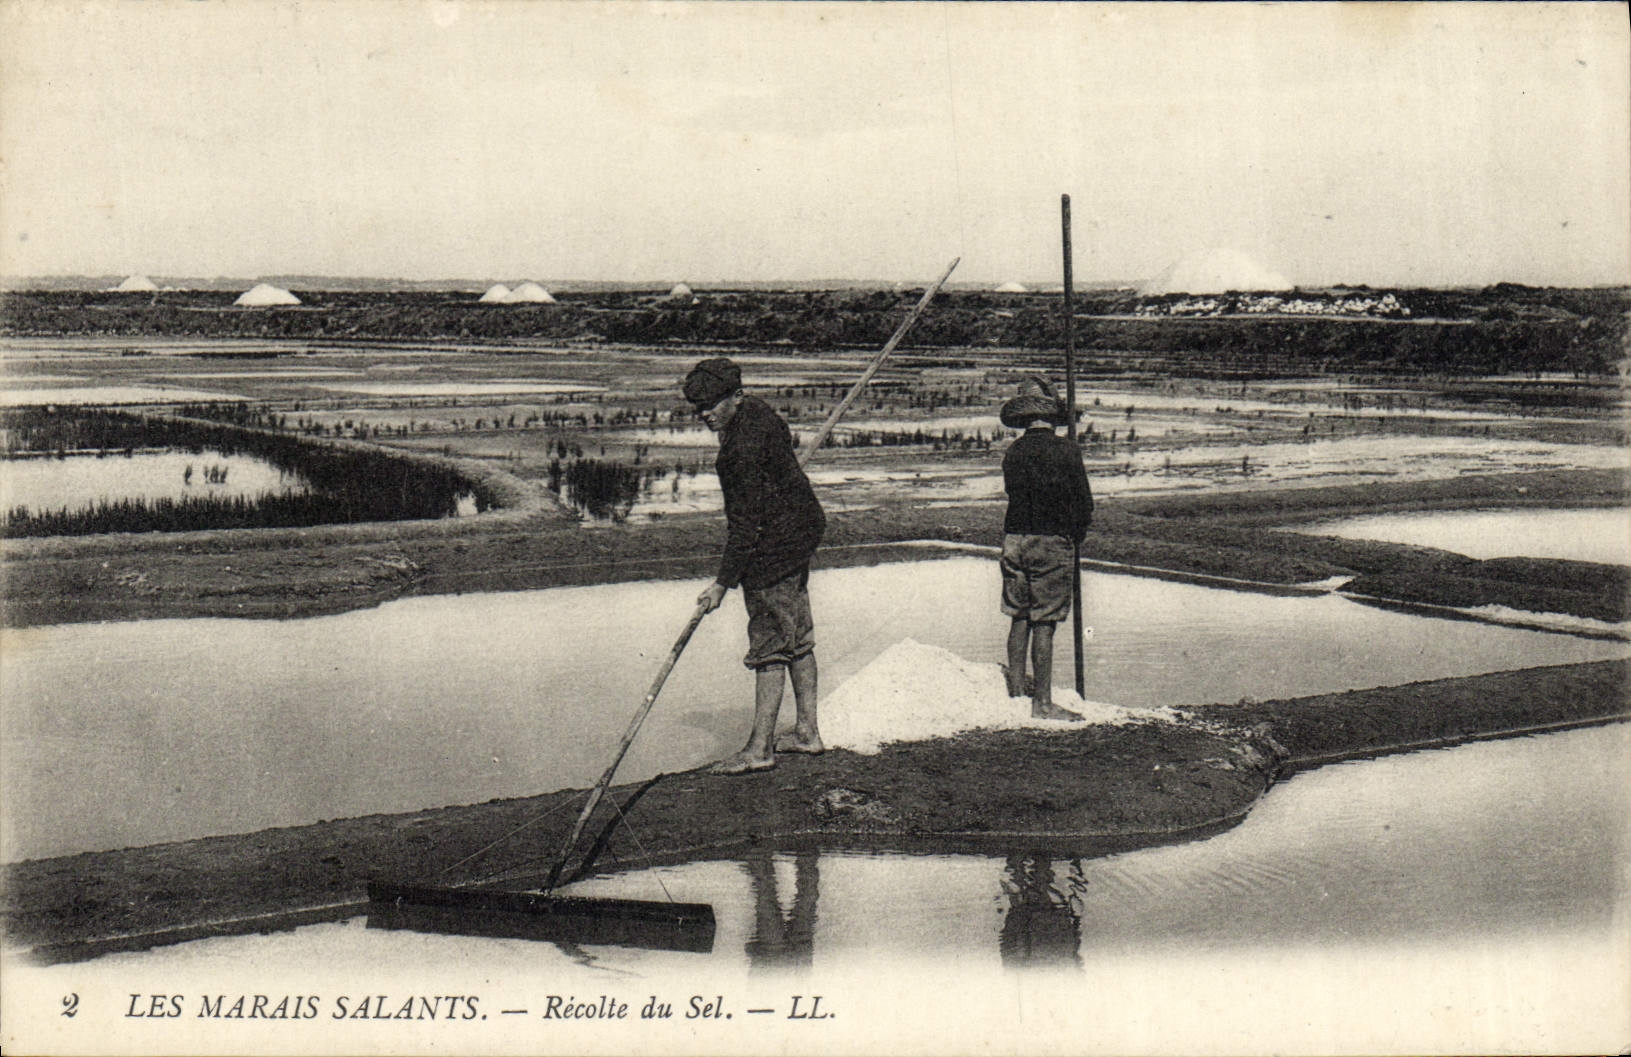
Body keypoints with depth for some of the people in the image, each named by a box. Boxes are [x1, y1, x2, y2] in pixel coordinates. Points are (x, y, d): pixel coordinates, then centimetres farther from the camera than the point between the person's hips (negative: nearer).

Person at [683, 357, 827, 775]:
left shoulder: (746, 443, -25)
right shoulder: (757, 413, 6)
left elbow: (748, 521, -24)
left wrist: (722, 583, -21)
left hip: (773, 545, -11)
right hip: (798, 531, 11)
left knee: (769, 645, -6)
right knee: (797, 635, 16)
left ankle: (760, 748, 0)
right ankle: (807, 731, 25)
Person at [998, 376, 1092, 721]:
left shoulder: (1013, 452, 5)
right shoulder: (1064, 451, -9)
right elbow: (1084, 502, -6)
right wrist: (1076, 535, 13)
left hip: (1014, 538, 5)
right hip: (1052, 541, -5)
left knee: (1019, 619, 14)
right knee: (1044, 623, -2)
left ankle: (1016, 692, 23)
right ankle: (1042, 702, 1)